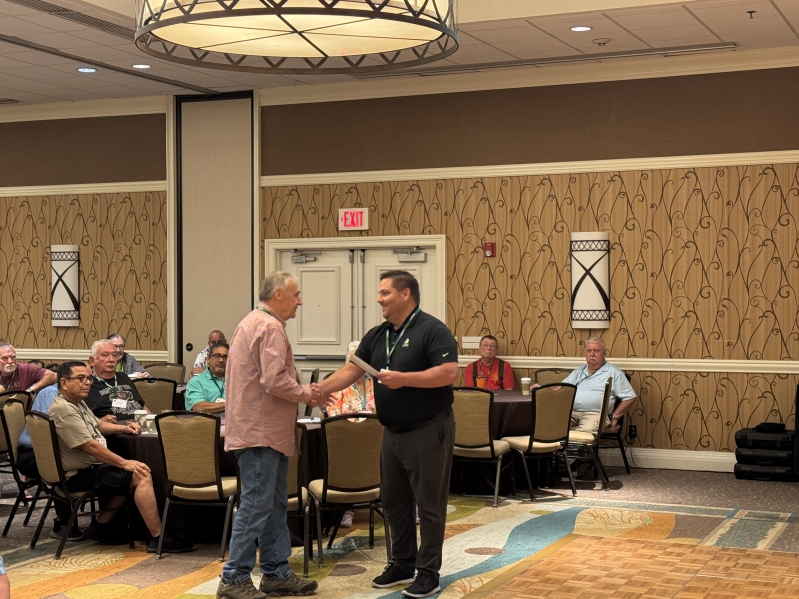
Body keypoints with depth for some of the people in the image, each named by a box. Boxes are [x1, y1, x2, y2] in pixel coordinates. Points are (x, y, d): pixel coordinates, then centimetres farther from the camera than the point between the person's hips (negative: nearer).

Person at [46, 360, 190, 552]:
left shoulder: (78, 403, 13)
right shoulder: (63, 410, -21)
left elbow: (98, 425, 28)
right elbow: (89, 446, -25)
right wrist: (124, 463, -21)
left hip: (91, 466, 11)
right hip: (79, 475, -11)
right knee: (141, 477, -18)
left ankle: (101, 525, 17)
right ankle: (157, 539, -15)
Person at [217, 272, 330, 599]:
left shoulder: (253, 323, 19)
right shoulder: (269, 327, -16)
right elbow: (275, 381, -24)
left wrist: (303, 390, 16)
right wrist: (307, 394, -9)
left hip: (262, 430, 11)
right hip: (260, 433, -11)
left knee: (274, 504, 14)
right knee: (256, 506, -6)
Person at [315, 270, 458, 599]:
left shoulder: (432, 330, -12)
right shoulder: (377, 336, 10)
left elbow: (449, 372, -22)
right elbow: (351, 370, 4)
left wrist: (404, 379, -24)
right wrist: (321, 388, -12)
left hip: (428, 430, -8)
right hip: (393, 432, 8)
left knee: (429, 503, -1)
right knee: (394, 500, 14)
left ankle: (428, 572, 7)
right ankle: (403, 563, 27)